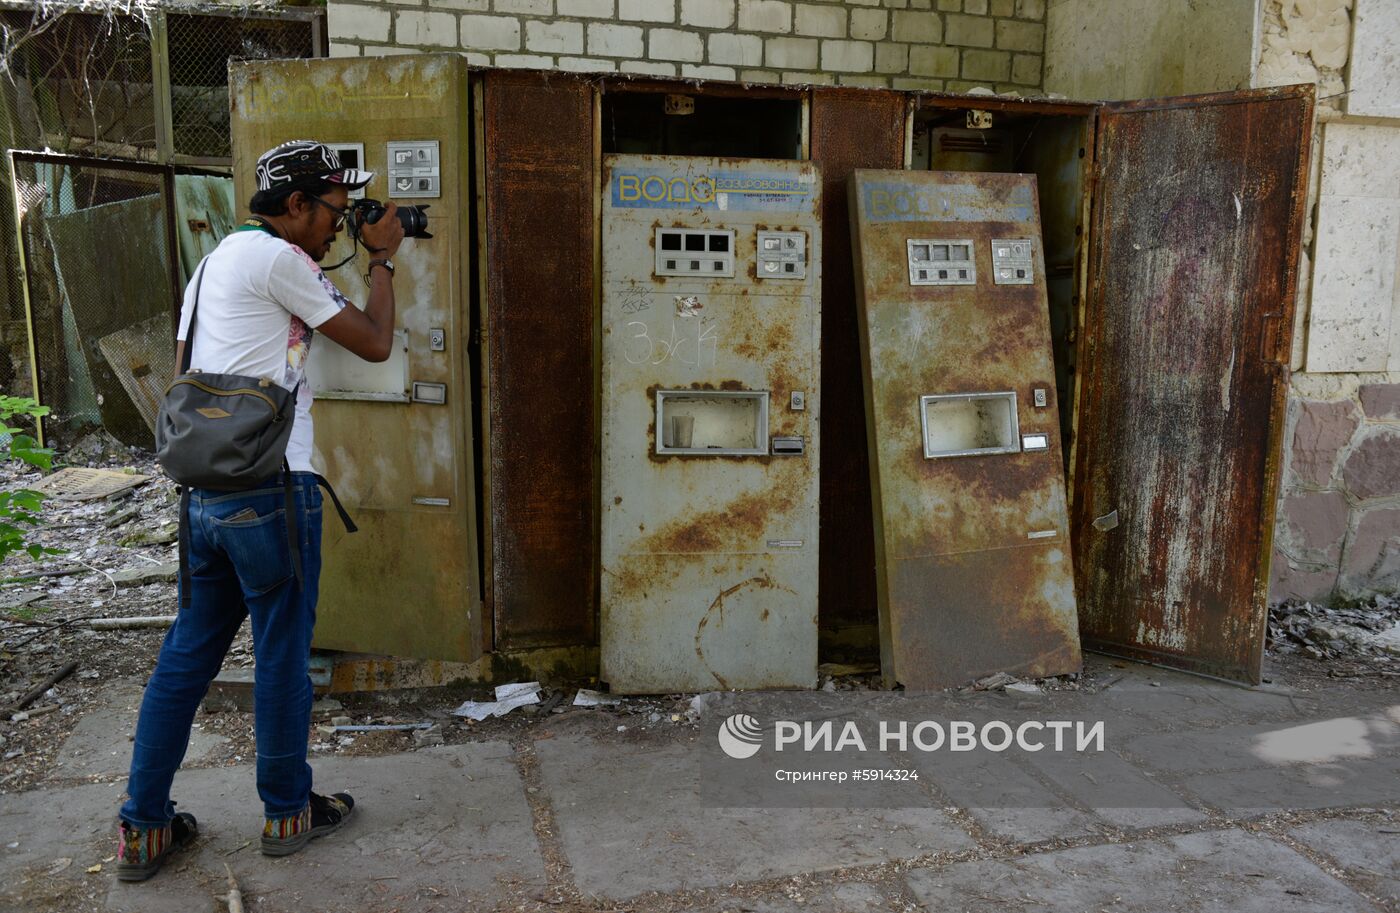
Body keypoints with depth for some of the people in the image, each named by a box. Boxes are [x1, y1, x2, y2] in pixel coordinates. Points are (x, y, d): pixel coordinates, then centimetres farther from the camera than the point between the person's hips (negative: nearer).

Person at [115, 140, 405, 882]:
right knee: (282, 653, 6)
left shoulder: (216, 261, 20)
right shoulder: (277, 258, -9)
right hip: (270, 489, -9)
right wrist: (382, 260, 9)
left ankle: (143, 828, 23)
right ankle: (287, 812, 23)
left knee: (187, 653, 14)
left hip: (205, 489, 9)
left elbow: (184, 373, 21)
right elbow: (374, 343, -5)